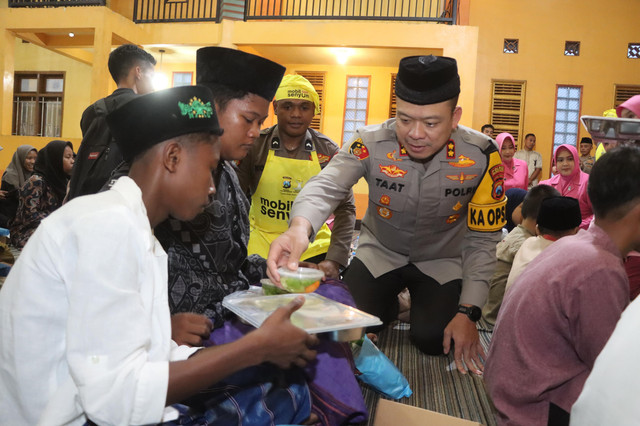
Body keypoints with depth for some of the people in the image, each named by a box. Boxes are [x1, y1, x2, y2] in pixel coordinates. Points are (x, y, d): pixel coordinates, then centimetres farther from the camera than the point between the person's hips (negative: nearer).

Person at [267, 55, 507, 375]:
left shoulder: (481, 156, -22)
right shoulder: (371, 143, -25)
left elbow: (482, 239, -15)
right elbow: (326, 186, -37)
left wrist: (467, 312, -19)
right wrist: (300, 226, -61)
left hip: (442, 260, 0)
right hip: (380, 253, 1)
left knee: (433, 339, -19)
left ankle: (419, 302, 18)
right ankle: (391, 303, 24)